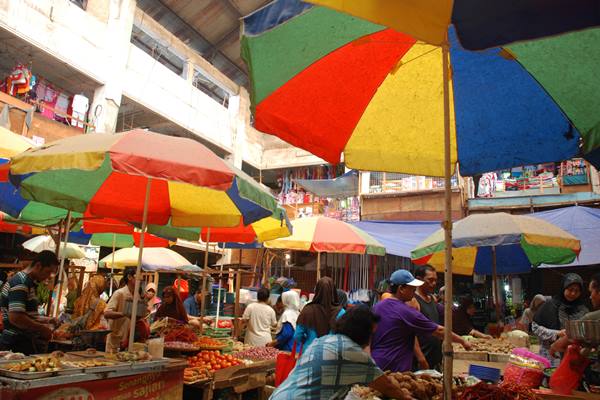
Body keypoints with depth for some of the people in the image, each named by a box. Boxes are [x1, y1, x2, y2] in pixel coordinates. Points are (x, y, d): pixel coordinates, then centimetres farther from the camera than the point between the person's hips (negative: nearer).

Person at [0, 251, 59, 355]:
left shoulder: (28, 282, 13)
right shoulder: (20, 283, -17)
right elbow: (15, 318, -27)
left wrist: (41, 321, 11)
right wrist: (42, 328, -16)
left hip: (25, 343, 9)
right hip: (17, 346, -9)